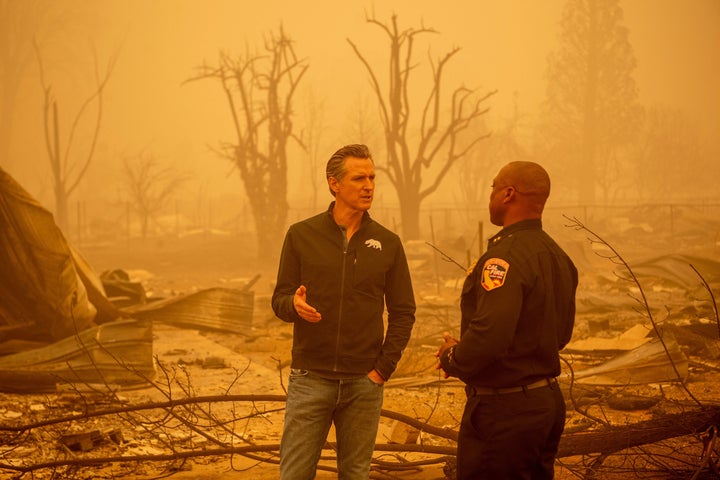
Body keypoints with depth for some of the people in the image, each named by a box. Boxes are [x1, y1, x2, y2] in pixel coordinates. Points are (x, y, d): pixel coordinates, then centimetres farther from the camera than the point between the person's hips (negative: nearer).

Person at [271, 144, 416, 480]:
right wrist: (295, 305, -20)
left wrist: (384, 368, -2)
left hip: (364, 383, 1)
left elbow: (403, 312, 7)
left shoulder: (387, 243, 3)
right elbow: (279, 300, 4)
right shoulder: (301, 235, 1)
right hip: (310, 379, -1)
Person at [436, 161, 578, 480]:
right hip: (548, 399, 9)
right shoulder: (557, 255, 9)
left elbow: (489, 334, -32)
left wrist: (452, 359, -11)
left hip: (503, 408, -9)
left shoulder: (505, 255, -21)